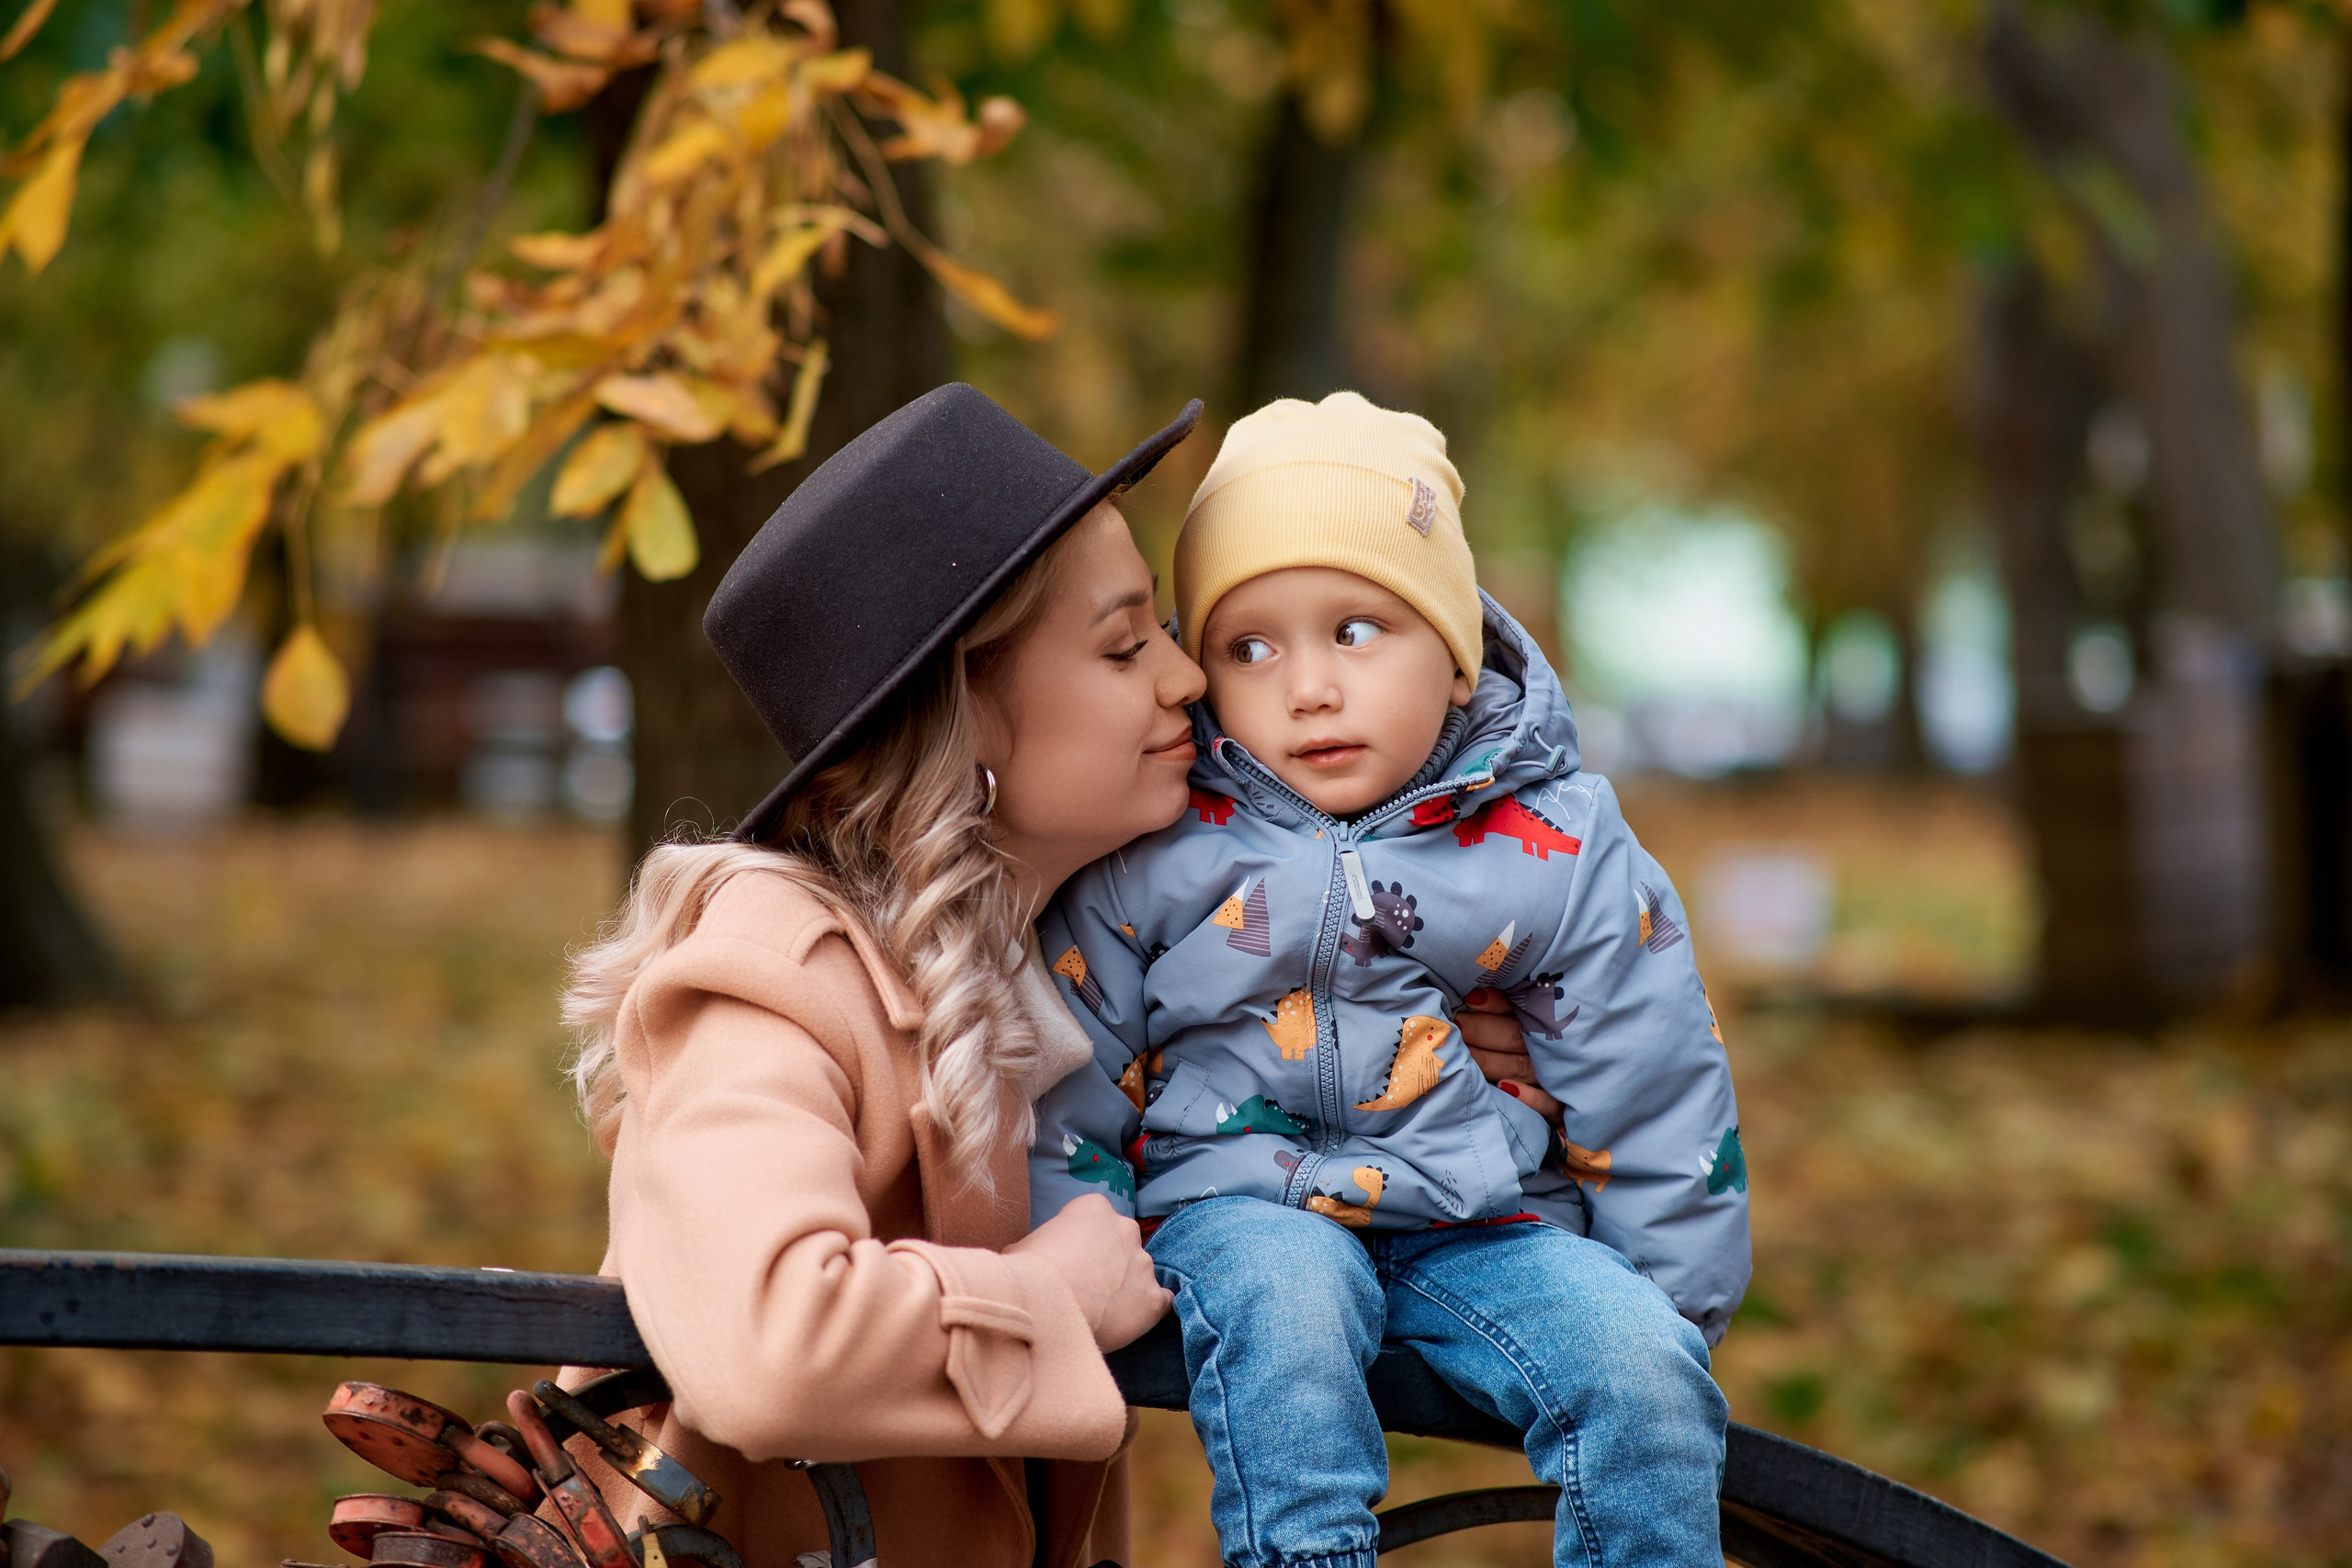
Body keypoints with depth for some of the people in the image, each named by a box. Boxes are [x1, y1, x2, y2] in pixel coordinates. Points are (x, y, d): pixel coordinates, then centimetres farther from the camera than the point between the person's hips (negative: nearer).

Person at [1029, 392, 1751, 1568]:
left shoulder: (1558, 847, -1)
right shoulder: (1152, 852, -3)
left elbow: (1650, 1096, 5)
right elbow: (1065, 1079, 6)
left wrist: (1672, 1312, 6)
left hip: (1485, 1222, 2)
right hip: (1241, 1204, -1)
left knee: (1643, 1377, -22)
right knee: (1286, 1305, -35)